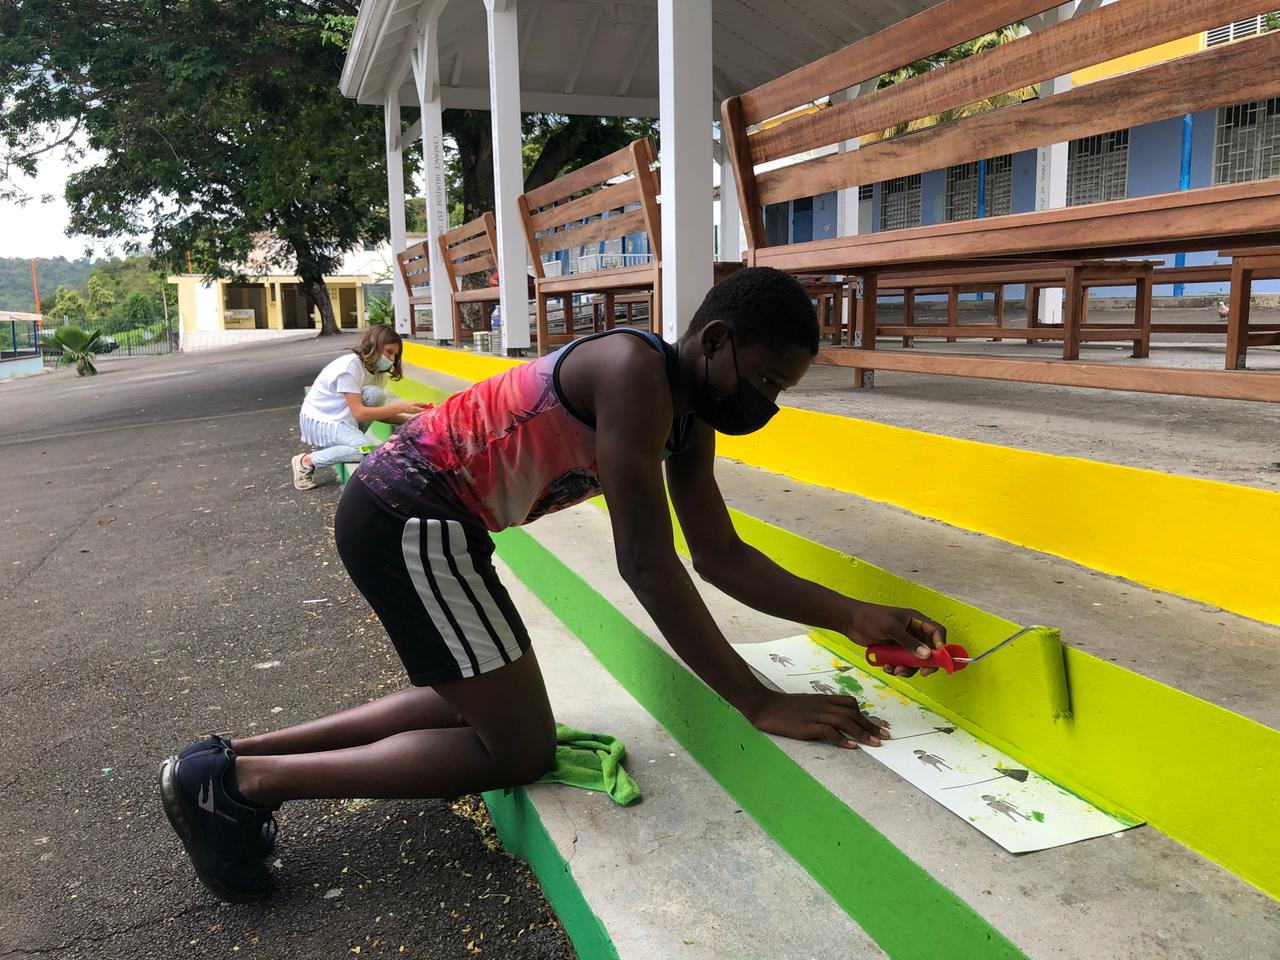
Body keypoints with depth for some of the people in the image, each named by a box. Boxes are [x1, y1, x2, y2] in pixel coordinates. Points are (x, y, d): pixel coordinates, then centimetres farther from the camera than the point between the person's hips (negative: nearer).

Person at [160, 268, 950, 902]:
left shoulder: (689, 422, 9)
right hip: (411, 514, -10)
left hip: (402, 515, 10)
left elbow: (722, 555, 10)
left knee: (473, 703, 24)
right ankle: (236, 782, 0)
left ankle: (239, 758, 24)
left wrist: (852, 616, 0)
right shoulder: (635, 370, -21)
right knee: (520, 748, -4)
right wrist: (761, 704, -20)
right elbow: (647, 564, -23)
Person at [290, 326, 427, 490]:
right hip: (317, 420, -8)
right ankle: (307, 461, -9)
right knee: (367, 449, -29)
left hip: (340, 418, 8)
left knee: (376, 395, -18)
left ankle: (333, 444, 1)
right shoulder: (350, 365, -24)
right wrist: (400, 407, -30)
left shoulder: (377, 371, 2)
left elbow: (376, 411, 2)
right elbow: (359, 413, -28)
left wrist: (408, 419, -13)